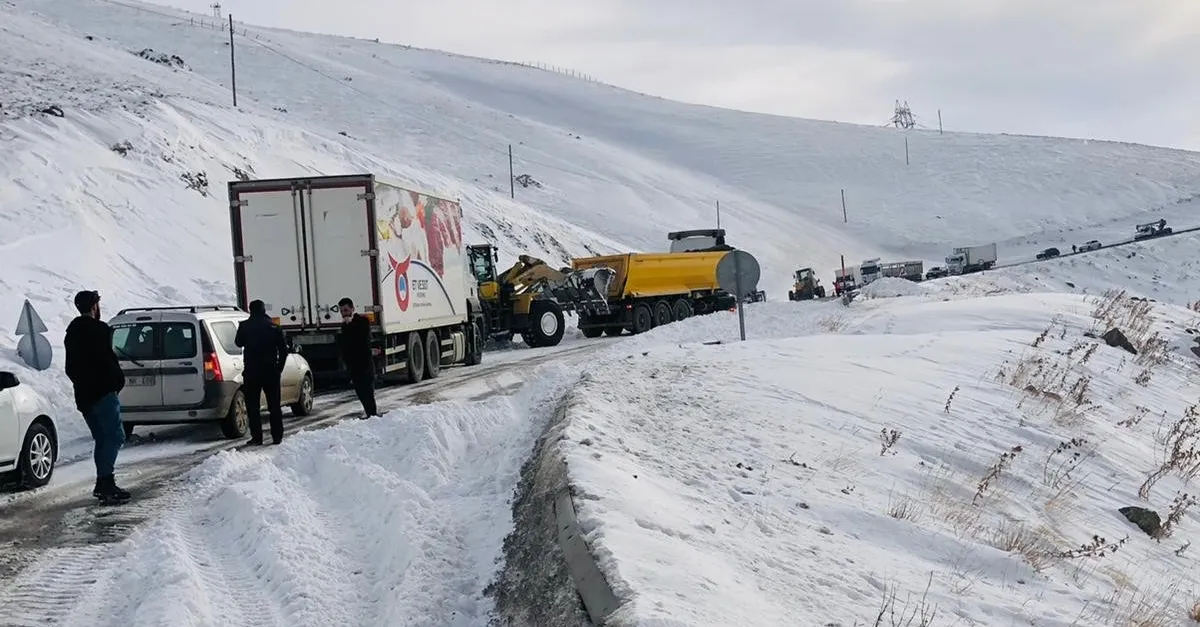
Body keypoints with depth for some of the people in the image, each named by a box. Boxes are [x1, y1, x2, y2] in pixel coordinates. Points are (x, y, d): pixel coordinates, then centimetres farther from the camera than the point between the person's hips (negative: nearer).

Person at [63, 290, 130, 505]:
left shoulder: (71, 332, 18)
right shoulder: (99, 329, -10)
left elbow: (70, 367, 21)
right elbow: (108, 359, -17)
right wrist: (119, 379, -3)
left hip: (83, 396, 9)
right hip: (102, 392, -9)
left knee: (102, 439, 13)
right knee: (115, 436, -11)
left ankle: (104, 484, 12)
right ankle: (105, 480, -22)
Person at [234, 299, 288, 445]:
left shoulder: (245, 326, -4)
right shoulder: (274, 327, 0)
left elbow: (238, 342, 12)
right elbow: (284, 350, 0)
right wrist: (279, 368, 8)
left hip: (251, 372, -2)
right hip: (271, 371, 2)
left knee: (253, 406, 5)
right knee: (274, 405, 10)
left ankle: (257, 437, 1)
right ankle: (277, 436, 9)